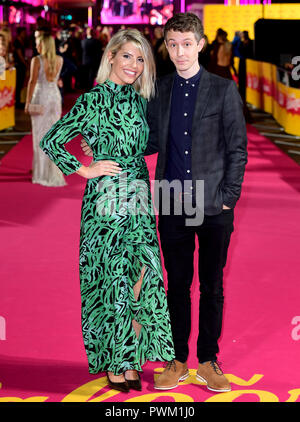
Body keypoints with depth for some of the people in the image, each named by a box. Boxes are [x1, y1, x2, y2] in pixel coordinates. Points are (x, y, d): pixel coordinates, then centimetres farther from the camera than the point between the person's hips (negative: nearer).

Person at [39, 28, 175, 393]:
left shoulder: (139, 100, 12)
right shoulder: (93, 100, -6)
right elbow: (50, 141, -8)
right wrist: (85, 169, -6)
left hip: (139, 198, 6)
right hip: (106, 198, -5)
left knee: (142, 273, 0)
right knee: (112, 275, -1)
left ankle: (130, 359, 11)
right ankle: (112, 362, 12)